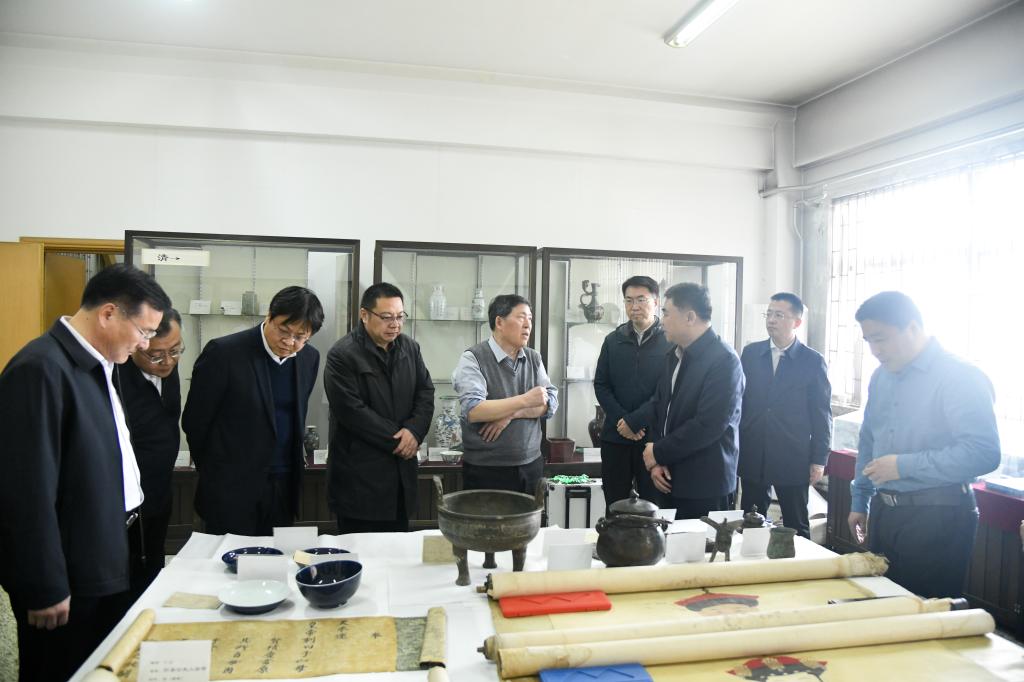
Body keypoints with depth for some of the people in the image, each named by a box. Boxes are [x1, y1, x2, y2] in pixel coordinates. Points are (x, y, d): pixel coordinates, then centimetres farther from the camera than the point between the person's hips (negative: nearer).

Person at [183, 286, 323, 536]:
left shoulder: (310, 358, 1)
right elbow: (194, 421, -5)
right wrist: (213, 471, 7)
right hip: (231, 487, -4)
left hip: (284, 487, 5)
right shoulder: (224, 352, -14)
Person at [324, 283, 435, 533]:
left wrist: (414, 431, -11)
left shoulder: (410, 348, 9)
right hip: (360, 478, -5)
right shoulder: (342, 355, -11)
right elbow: (353, 411, -17)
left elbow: (425, 393, 8)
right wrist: (397, 441, -13)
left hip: (402, 473, 6)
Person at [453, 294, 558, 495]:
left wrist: (512, 413, -14)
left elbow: (551, 402, 1)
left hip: (531, 466, 5)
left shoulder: (534, 358, 9)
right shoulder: (473, 358, -8)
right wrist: (524, 400, -20)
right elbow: (472, 411, -20)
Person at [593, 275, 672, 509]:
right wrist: (621, 420, -8)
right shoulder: (613, 340, 11)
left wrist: (636, 420, -14)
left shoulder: (670, 341, -1)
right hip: (615, 436, 3)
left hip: (654, 437, -3)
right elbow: (601, 385, 7)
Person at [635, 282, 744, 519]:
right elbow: (658, 406, 12)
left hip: (706, 486, -7)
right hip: (671, 479, 7)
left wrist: (659, 453, -11)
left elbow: (708, 426, -21)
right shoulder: (675, 355, 11)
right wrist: (656, 462, -1)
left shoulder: (724, 360, -15)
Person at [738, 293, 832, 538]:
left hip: (793, 460, -2)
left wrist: (819, 460, -3)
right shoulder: (750, 353, 5)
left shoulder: (813, 361, -3)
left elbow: (822, 415, -1)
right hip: (752, 458, 3)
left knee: (796, 527, 9)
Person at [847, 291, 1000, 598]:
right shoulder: (881, 376, 10)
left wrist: (904, 466, -21)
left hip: (936, 517, -7)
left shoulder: (960, 377, -14)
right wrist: (859, 501, 17)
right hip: (883, 512, 7)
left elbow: (983, 453, -22)